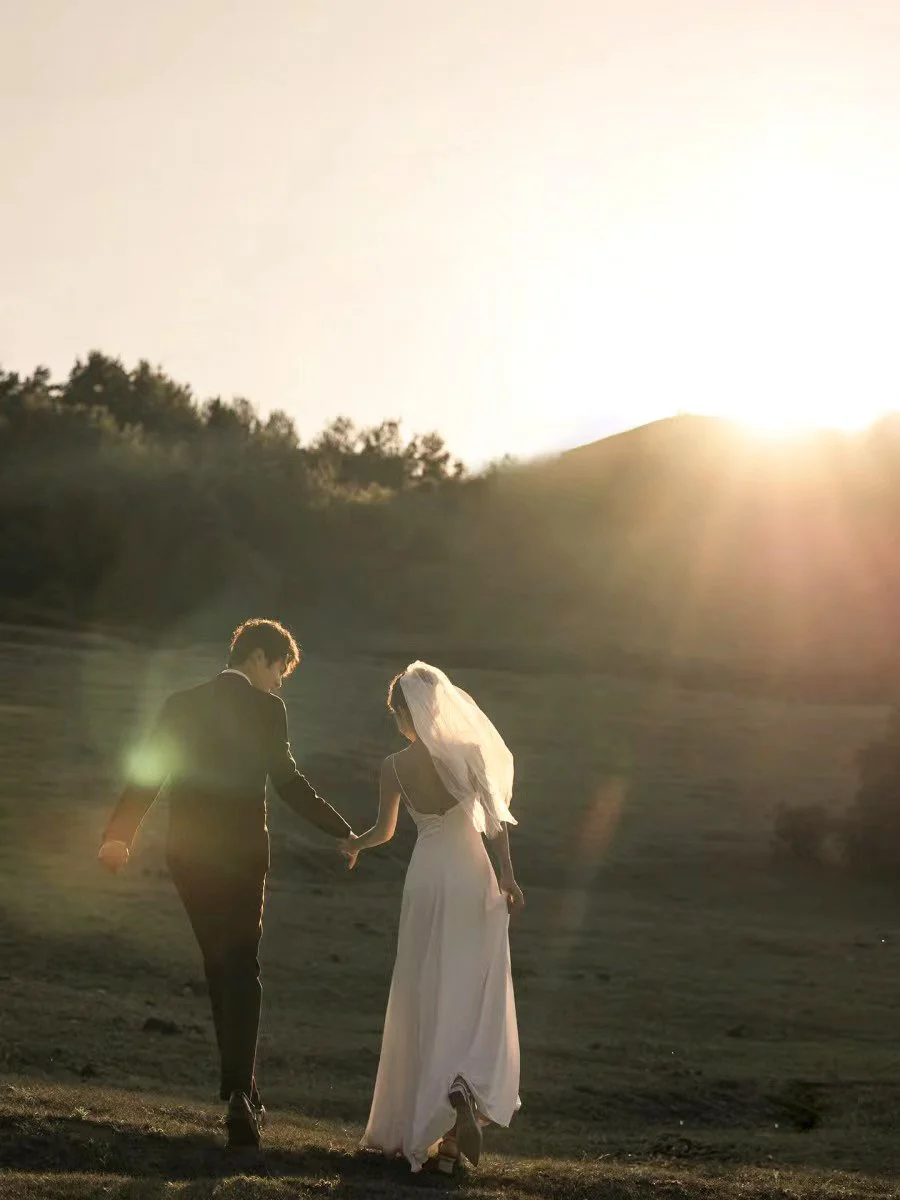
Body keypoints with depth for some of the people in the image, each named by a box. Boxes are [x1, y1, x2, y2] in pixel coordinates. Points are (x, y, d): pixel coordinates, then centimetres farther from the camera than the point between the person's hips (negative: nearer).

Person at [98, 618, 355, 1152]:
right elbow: (288, 781, -13)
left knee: (221, 968, 17)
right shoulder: (264, 708, -6)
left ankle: (242, 1090, 22)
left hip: (187, 854, 5)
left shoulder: (182, 704, 8)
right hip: (240, 853, -5)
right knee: (242, 971, 0)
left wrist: (119, 836, 19)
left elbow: (146, 773, 10)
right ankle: (240, 1094, -13)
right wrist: (344, 832, -9)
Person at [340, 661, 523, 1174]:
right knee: (474, 996, 5)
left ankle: (419, 1123, 12)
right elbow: (494, 818, -8)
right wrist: (509, 876, -4)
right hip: (472, 875, 0)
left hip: (426, 877, 1)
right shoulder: (469, 751, -4)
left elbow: (384, 831, 7)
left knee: (426, 1000, 11)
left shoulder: (395, 766, -3)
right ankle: (466, 1086, -20)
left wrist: (354, 844, 27)